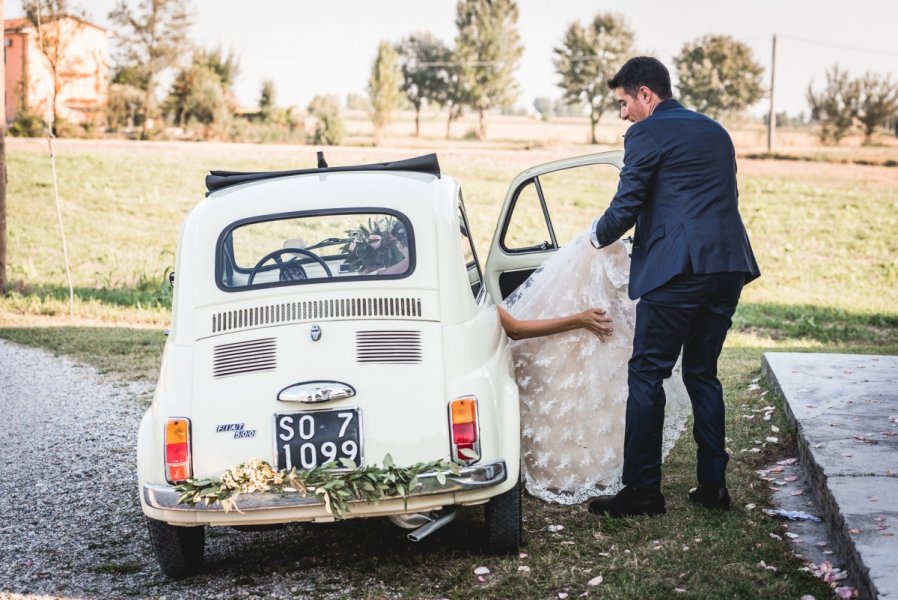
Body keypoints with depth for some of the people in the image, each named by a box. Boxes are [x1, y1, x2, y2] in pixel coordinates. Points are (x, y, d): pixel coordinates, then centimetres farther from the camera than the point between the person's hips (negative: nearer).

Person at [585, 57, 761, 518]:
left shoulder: (646, 135, -2)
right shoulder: (715, 132, 21)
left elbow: (625, 210, -6)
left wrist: (598, 236, 15)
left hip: (678, 268, -8)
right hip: (729, 265, 8)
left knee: (647, 374, -1)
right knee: (702, 373, 16)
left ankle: (642, 491, 0)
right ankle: (712, 484, 17)